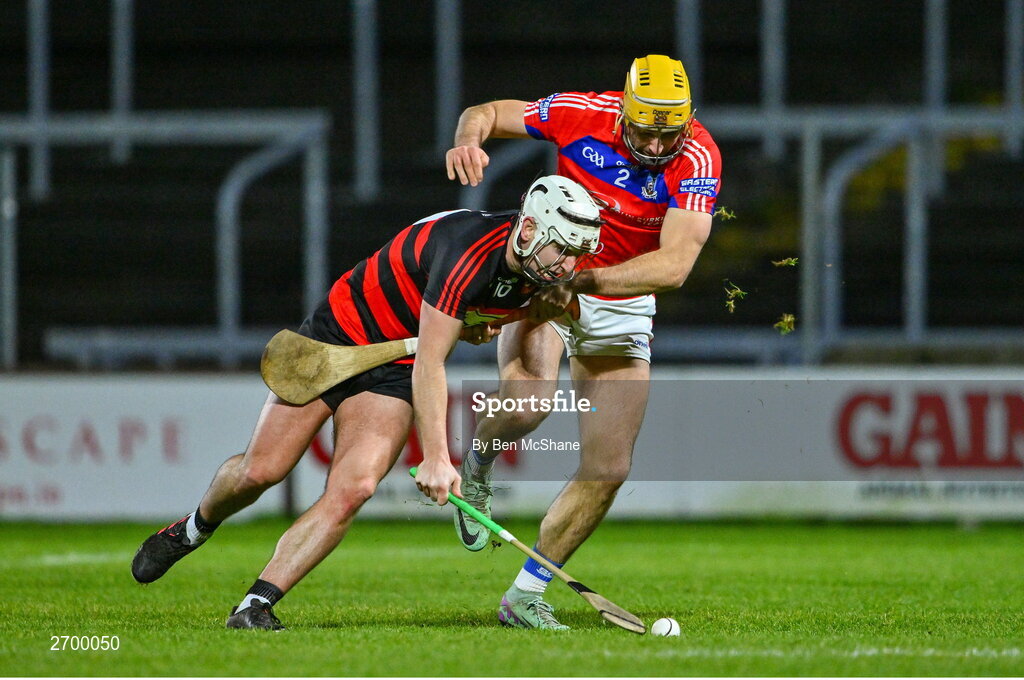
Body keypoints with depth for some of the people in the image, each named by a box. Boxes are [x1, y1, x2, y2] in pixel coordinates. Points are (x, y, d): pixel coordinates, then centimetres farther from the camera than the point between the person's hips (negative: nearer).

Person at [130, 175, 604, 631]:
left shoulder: (537, 267, -10)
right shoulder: (469, 251, -33)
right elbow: (429, 364, -34)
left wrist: (474, 327, -6)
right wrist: (436, 456, -39)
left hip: (394, 374, 5)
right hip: (339, 333, -5)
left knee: (353, 489, -17)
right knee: (261, 470, -2)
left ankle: (256, 607, -15)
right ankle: (195, 528, 31)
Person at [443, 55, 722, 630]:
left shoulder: (698, 159, -22)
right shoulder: (581, 115, -18)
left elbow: (674, 265, -32)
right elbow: (488, 113, -2)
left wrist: (585, 280, -42)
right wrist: (469, 139, -27)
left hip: (622, 310, 2)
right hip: (544, 280, -2)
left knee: (608, 470, -2)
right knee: (528, 400, -32)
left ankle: (525, 597, 13)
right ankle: (477, 467, 4)